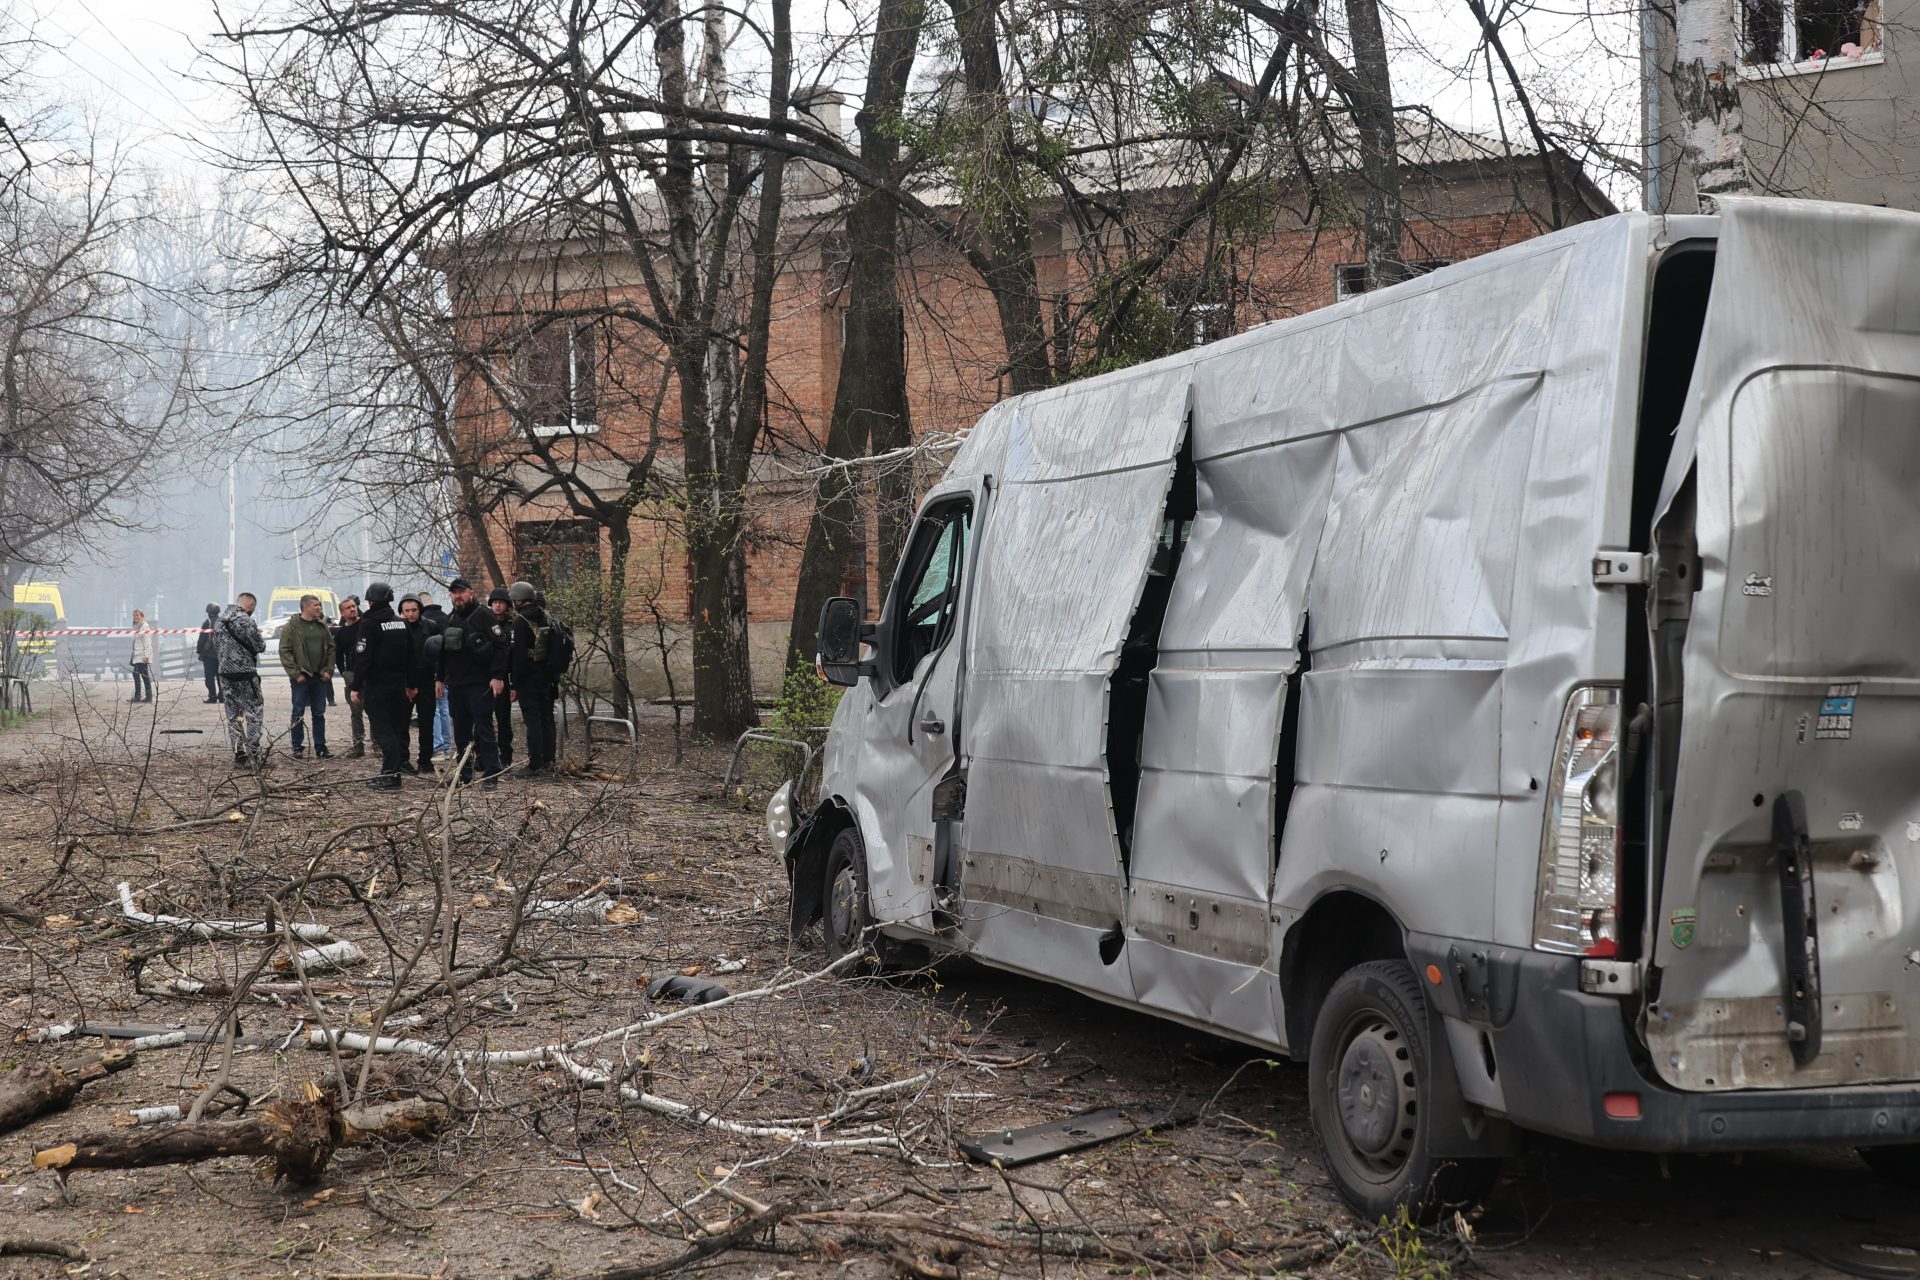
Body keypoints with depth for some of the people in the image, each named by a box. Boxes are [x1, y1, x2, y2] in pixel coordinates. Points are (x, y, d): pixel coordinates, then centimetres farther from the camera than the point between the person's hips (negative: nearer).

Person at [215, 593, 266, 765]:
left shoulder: (222, 619, 9)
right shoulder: (245, 621, -15)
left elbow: (216, 641, 22)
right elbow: (260, 646, -12)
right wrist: (259, 636, 9)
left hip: (225, 673, 7)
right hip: (245, 674, -7)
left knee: (233, 713, 12)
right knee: (254, 712, -1)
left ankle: (238, 753, 13)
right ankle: (253, 753, -5)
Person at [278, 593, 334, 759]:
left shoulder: (322, 625, 10)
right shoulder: (292, 626, -5)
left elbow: (331, 649, 13)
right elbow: (285, 651, -8)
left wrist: (328, 670, 2)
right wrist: (295, 673, -14)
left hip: (320, 677, 5)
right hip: (301, 678, -5)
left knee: (319, 713, 8)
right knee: (298, 713, 0)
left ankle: (320, 747, 14)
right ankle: (298, 748, 5)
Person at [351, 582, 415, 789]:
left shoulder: (368, 624, -11)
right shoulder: (402, 623, 12)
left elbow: (362, 658, -16)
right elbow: (411, 657, 16)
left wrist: (356, 687, -13)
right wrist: (410, 685, 21)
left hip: (377, 685, -7)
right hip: (399, 684, 7)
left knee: (382, 730, -6)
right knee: (397, 727, 12)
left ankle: (390, 775, -9)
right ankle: (398, 766, 15)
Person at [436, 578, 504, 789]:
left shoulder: (483, 615, -5)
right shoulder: (449, 620, 18)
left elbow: (499, 647, -11)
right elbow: (442, 651, 26)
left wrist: (497, 676, -18)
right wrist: (440, 679, 21)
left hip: (480, 684, -7)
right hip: (455, 684, 7)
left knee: (483, 729, -8)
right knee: (461, 731, 10)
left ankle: (489, 774, -8)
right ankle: (464, 773, 16)